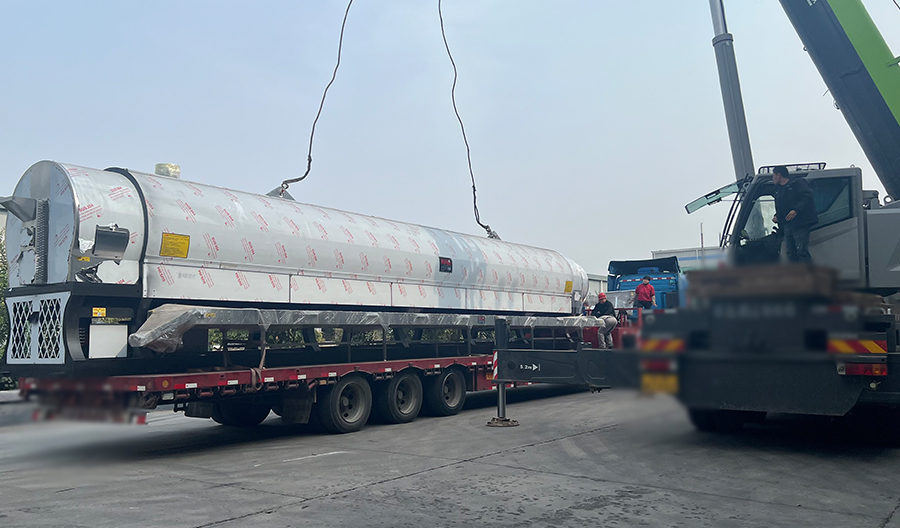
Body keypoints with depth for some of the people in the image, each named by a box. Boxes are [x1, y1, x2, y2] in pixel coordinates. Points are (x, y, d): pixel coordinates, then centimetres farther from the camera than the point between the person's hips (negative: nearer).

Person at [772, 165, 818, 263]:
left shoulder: (797, 183, 0)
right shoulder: (778, 190, 24)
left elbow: (808, 197, -13)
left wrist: (796, 210, -22)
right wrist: (777, 217, 11)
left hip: (799, 225, -8)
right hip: (786, 226, 8)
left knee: (802, 252, -16)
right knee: (791, 254, 3)